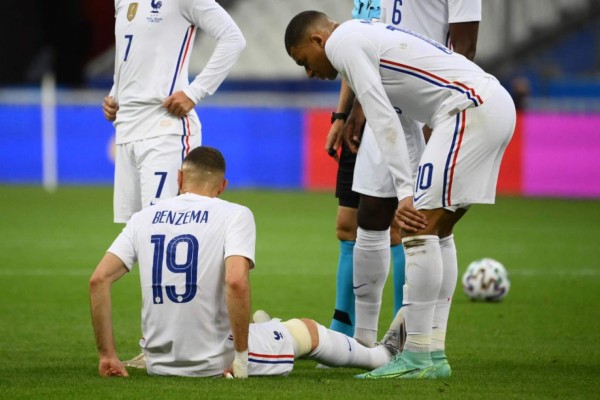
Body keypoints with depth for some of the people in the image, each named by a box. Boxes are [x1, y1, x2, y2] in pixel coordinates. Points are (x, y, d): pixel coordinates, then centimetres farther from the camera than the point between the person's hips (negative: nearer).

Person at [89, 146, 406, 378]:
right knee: (308, 331, 24)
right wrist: (241, 356, -14)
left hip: (159, 363, 3)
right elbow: (236, 281, -23)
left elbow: (98, 280, -3)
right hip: (217, 363, -3)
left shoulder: (143, 218, 4)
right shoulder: (234, 215, -7)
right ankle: (383, 355, 47)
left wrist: (107, 355, 2)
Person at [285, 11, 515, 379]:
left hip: (471, 107, -10)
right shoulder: (366, 38, 27)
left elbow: (384, 120, -11)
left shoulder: (342, 42, -2)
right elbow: (396, 121, 25)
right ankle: (433, 354, 15)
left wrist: (405, 193, -14)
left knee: (420, 229, -10)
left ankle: (417, 358, -10)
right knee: (435, 230, 15)